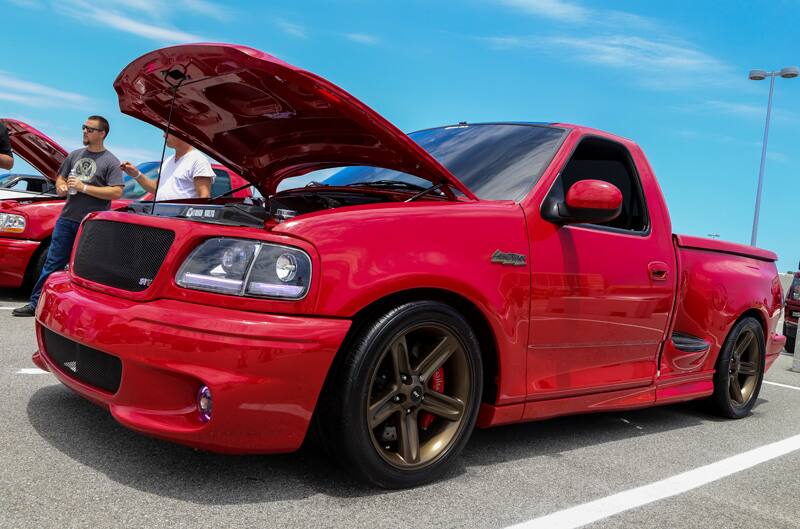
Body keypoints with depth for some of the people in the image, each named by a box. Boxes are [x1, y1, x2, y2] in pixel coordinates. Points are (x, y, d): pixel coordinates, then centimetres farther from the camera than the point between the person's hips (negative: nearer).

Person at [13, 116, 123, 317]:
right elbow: (60, 178, 25)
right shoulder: (75, 155, 15)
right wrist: (61, 187, 0)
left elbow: (116, 192, -14)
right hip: (67, 218, 6)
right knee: (52, 263, 8)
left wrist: (84, 187, -16)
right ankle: (35, 303, 14)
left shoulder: (110, 161, -3)